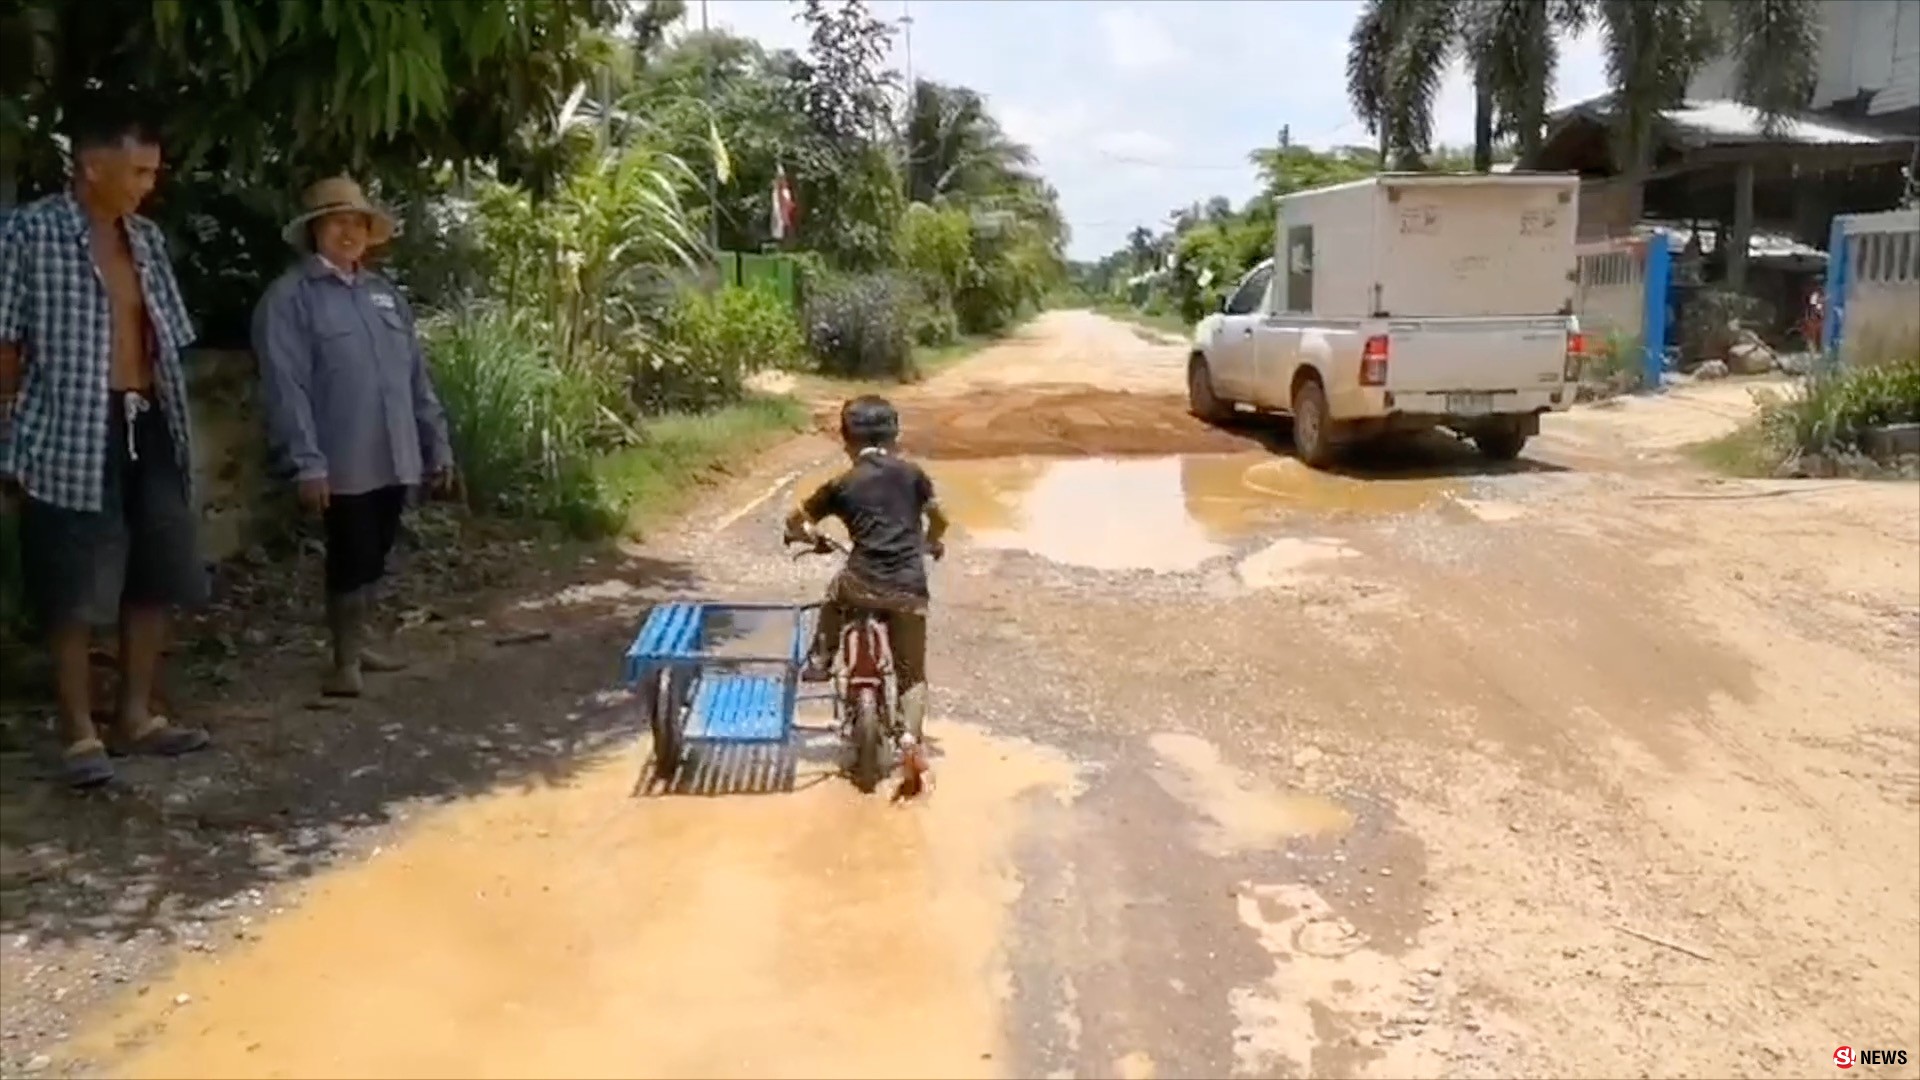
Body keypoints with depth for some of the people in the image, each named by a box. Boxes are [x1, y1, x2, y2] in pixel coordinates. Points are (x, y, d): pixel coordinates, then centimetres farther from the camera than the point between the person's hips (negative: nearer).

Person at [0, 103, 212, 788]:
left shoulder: (147, 240, 12)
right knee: (75, 594, -1)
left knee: (155, 578, 10)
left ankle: (137, 716, 22)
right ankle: (80, 734, 9)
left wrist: (176, 429, 13)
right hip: (71, 437, -6)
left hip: (149, 430, 6)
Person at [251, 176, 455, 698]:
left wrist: (437, 444, 13)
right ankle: (345, 660, 14)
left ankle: (356, 645, 30)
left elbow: (418, 378, 16)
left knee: (373, 558, 15)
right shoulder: (290, 297, -6)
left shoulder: (386, 294, 15)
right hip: (344, 462, -6)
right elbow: (286, 387, -13)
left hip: (395, 458, 6)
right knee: (350, 559, 0)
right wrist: (307, 462, -19)